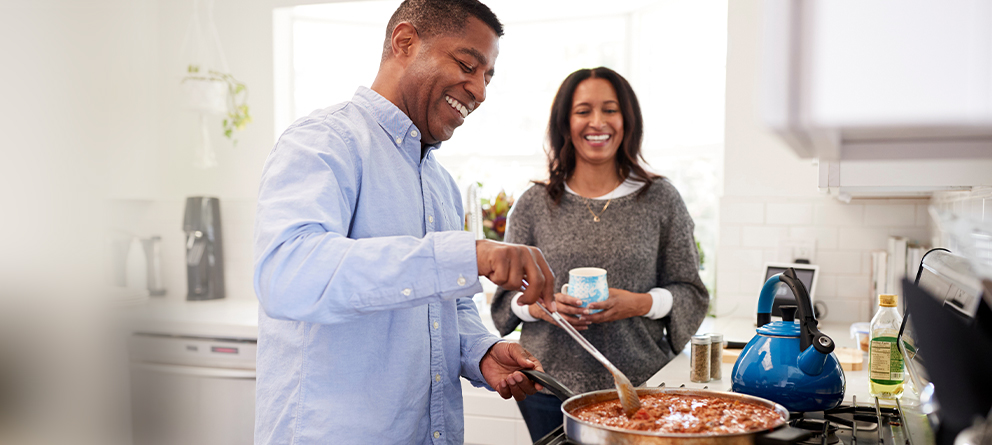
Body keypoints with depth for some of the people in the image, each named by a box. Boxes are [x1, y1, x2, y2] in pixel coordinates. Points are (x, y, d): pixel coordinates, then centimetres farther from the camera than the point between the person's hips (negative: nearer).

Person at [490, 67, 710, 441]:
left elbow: (690, 292, 4)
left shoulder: (661, 200, 3)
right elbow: (507, 295, 8)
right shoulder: (533, 205, 4)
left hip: (640, 385, 0)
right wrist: (540, 306, -13)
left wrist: (639, 303, -14)